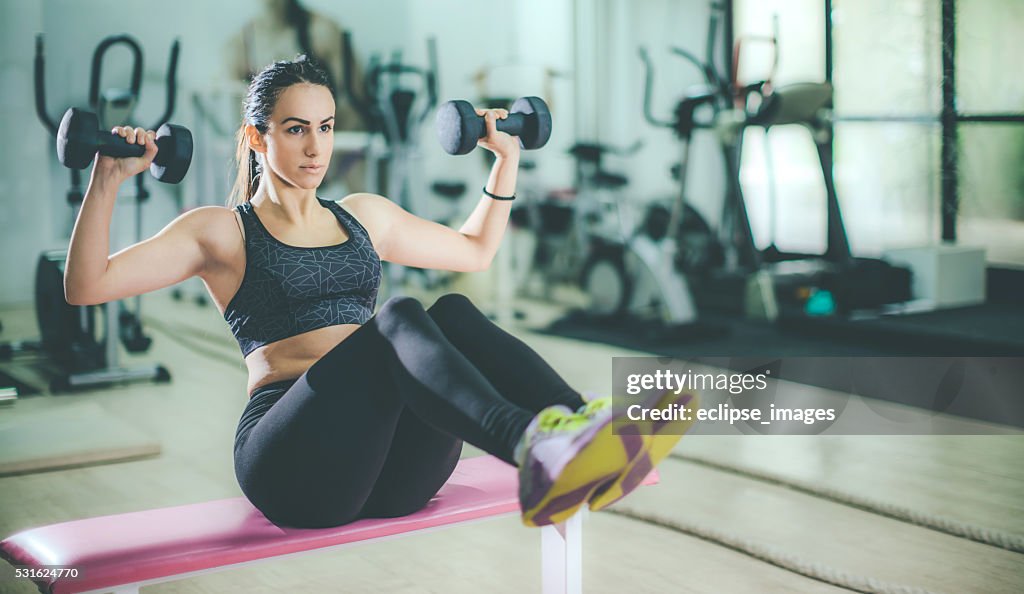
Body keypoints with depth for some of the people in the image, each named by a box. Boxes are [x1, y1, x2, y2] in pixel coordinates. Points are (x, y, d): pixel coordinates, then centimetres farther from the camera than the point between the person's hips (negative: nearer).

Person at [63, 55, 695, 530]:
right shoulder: (221, 231, 8)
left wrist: (507, 158, 29)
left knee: (453, 314, -25)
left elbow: (475, 249, 35)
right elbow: (86, 286, -2)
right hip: (294, 462, -5)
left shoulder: (364, 215, 23)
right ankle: (534, 450, -60)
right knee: (398, 318, -33)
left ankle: (592, 436, -46)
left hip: (393, 469, 5)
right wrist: (108, 180, -13)